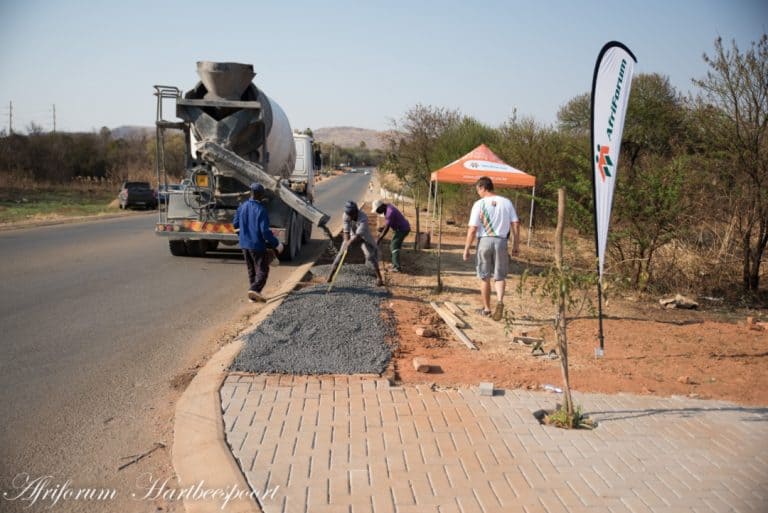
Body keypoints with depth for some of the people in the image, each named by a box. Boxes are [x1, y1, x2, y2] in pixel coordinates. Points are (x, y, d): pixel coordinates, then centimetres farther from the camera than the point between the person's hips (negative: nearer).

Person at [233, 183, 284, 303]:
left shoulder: (242, 207, 1)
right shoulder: (261, 210, -19)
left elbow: (235, 224, 10)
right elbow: (265, 231, -20)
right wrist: (277, 244, -11)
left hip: (244, 244, 7)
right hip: (258, 245, -7)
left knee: (251, 270, 16)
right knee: (262, 270, 0)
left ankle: (253, 296, 20)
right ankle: (254, 289, -20)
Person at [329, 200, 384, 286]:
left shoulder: (363, 218, -38)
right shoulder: (345, 216, -25)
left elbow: (358, 235, -44)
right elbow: (346, 231, -23)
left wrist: (349, 243, -53)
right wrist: (346, 243, -36)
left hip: (363, 236, -3)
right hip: (352, 235, 3)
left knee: (370, 255, -15)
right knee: (341, 253, -4)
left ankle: (379, 277, -5)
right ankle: (330, 275, 4)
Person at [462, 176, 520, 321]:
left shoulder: (479, 204, -7)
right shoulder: (506, 202, 3)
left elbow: (472, 229, -9)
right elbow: (515, 224, 1)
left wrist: (466, 249, -3)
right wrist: (516, 244, 9)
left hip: (485, 240, -2)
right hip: (501, 241, 2)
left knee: (485, 277, 11)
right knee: (499, 276, 10)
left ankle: (486, 308, 20)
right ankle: (500, 301, -16)